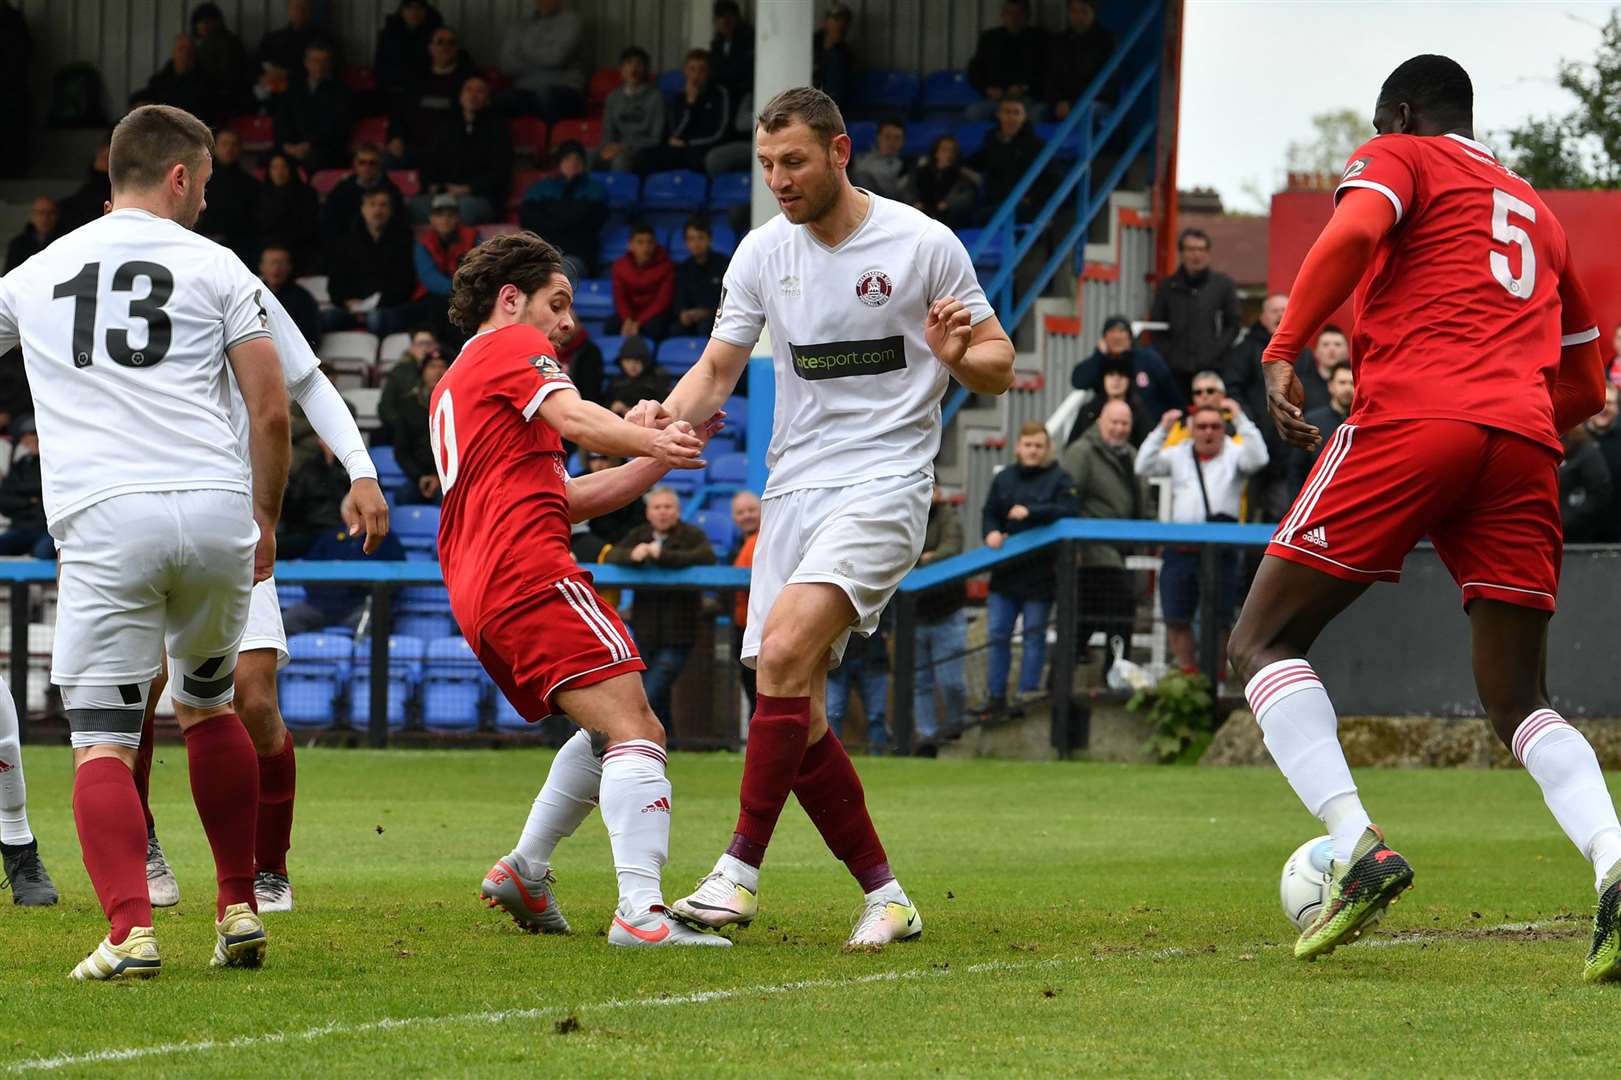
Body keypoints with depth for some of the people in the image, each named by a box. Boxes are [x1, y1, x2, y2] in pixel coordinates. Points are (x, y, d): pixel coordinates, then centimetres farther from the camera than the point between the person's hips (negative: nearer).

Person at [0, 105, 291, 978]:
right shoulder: (214, 267, 10)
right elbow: (270, 412, 6)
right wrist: (266, 519, 19)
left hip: (102, 520, -1)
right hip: (214, 507, 1)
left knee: (102, 742, -1)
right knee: (207, 705, 23)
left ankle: (129, 929, -19)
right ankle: (239, 910, 23)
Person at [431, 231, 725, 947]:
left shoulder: (451, 387, 31)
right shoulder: (514, 345, 6)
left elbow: (566, 499, 27)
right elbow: (573, 418, -16)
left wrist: (661, 458, 20)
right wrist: (655, 443, -29)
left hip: (479, 597, 10)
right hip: (532, 573, -10)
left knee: (617, 732, 23)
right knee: (634, 732, -18)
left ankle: (524, 871, 20)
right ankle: (640, 912, -33)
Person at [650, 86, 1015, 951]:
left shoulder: (921, 244, -4)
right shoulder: (763, 252, 8)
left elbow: (998, 366, 2)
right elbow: (717, 369, 14)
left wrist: (958, 354, -21)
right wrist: (666, 417, -7)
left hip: (885, 482, -6)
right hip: (794, 489, 6)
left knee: (784, 650, -26)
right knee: (795, 714, -2)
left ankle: (740, 871, -22)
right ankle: (885, 896, 10)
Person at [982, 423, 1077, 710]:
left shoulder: (1059, 479, -1)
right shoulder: (1004, 479, 13)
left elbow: (1066, 512, -16)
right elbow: (989, 514, 13)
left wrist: (1030, 512, -24)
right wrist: (991, 532, -8)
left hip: (1040, 574, -4)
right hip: (1005, 571, 4)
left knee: (1034, 635, 2)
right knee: (997, 634, 4)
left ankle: (1028, 693, 8)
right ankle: (995, 695, 11)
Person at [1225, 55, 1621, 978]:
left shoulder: (1399, 158, 13)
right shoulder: (1537, 212, 31)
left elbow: (1352, 234, -10)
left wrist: (1283, 352, -8)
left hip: (1410, 420, -5)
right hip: (1523, 445, 5)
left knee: (1265, 641, 4)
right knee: (1519, 702, 9)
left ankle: (1359, 848, -18)